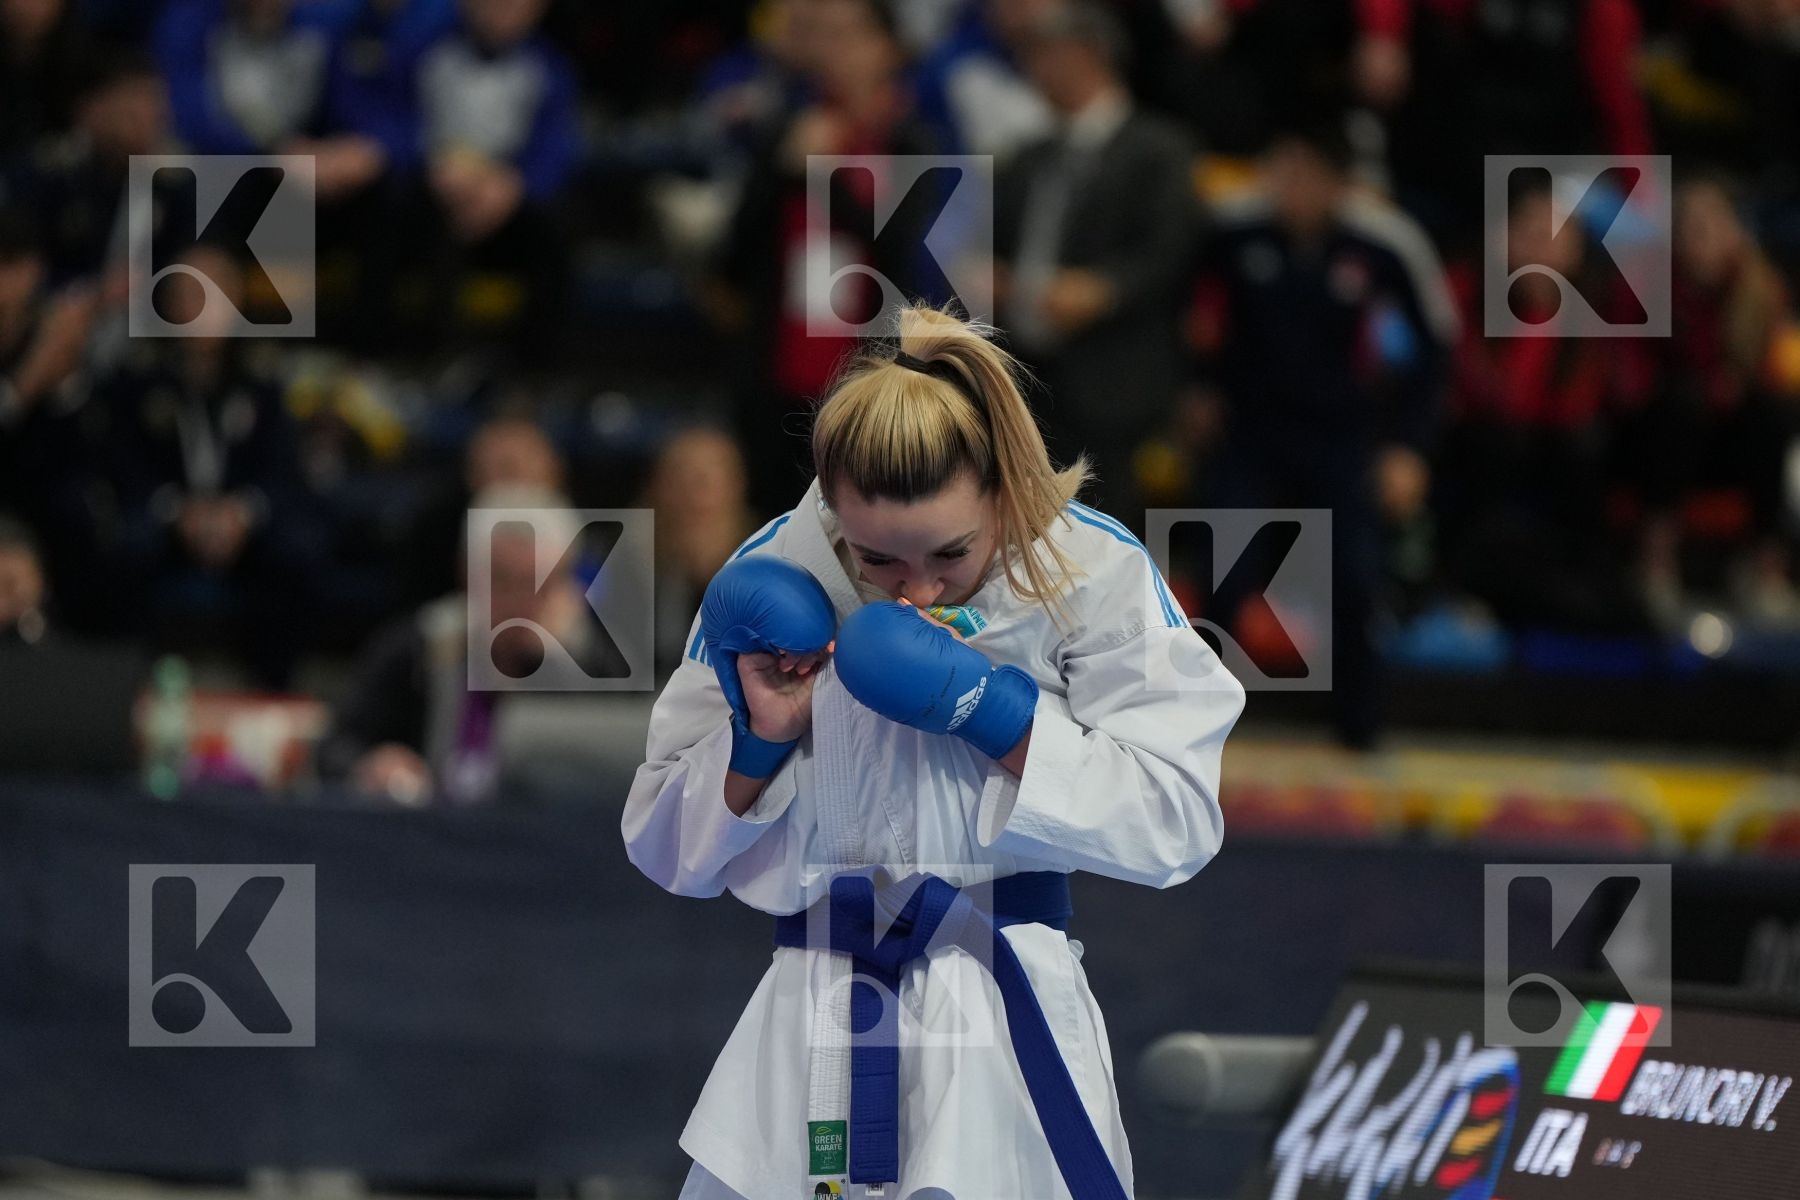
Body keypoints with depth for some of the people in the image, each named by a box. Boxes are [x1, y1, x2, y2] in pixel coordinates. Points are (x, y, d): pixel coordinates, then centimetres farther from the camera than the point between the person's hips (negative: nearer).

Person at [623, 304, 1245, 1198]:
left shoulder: (1089, 569, -8)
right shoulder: (774, 576, -4)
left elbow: (1175, 822, -10)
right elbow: (667, 848, 5)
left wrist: (992, 713, -19)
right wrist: (759, 740, -14)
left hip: (1009, 1024, -2)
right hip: (812, 1029, 2)